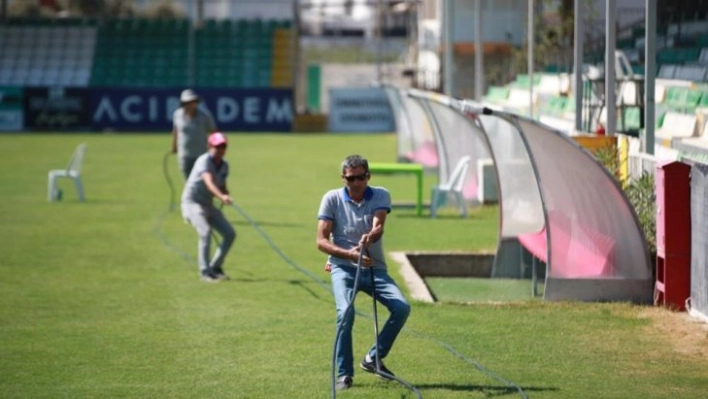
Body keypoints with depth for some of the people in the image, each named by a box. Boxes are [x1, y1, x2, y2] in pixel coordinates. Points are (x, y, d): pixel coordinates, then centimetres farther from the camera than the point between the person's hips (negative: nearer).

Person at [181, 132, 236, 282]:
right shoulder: (204, 161, -21)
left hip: (208, 205, 8)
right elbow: (209, 182, -39)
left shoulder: (224, 165, 4)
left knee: (230, 234, 1)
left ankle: (215, 267, 13)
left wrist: (225, 192, -6)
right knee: (205, 232, -28)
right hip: (192, 202, -8)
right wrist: (221, 196, -57)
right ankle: (205, 272, -25)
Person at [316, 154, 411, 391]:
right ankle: (344, 373, -15)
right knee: (346, 312, -28)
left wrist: (369, 237, -42)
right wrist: (348, 254, -23)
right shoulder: (332, 199, -3)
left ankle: (374, 358, 0)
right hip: (343, 267, -2)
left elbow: (378, 227, -18)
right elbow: (321, 241, -7)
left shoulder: (380, 196, 0)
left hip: (374, 267, 2)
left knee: (402, 307, -19)